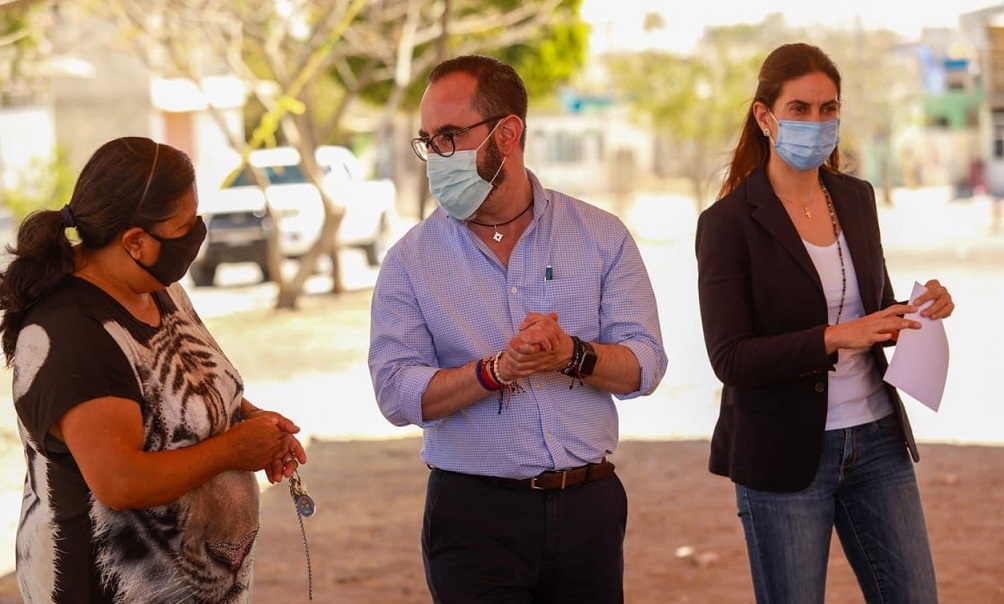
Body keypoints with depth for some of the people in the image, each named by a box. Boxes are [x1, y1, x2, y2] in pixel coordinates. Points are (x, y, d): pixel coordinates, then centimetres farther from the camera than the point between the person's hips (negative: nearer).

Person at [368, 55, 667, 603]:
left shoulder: (601, 236, 3)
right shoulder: (411, 259, 0)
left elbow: (644, 363, -2)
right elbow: (396, 392, -9)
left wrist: (571, 355, -21)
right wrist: (497, 370, -23)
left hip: (589, 506, 2)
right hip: (474, 512, -1)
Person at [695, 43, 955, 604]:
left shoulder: (857, 198, 8)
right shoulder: (729, 222, -10)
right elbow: (730, 357, -16)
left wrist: (918, 309, -4)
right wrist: (835, 337, -26)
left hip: (877, 441, 5)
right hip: (786, 453, -5)